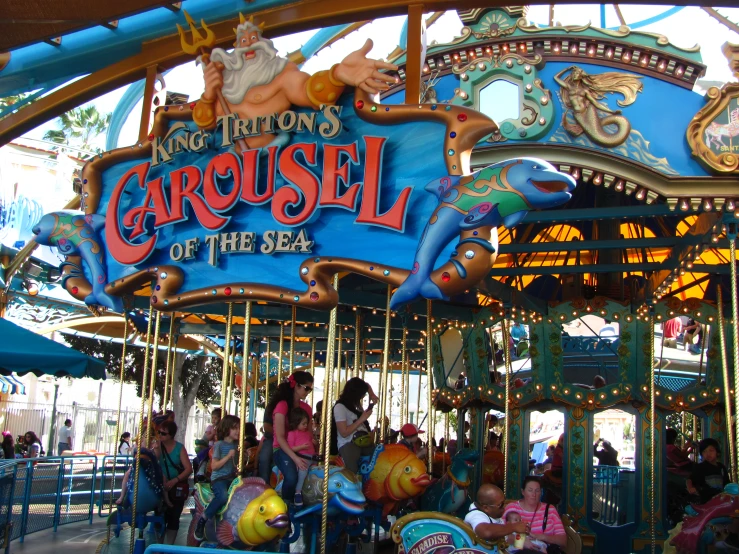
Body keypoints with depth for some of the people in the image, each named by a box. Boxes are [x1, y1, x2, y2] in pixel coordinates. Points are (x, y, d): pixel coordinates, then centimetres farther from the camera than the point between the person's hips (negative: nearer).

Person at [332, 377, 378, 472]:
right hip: (348, 444, -8)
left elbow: (367, 386, 32)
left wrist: (372, 395, 11)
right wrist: (361, 419, -12)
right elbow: (344, 433, -15)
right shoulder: (340, 407, -9)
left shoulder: (356, 403, 13)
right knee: (352, 473, -25)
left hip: (363, 441, 8)